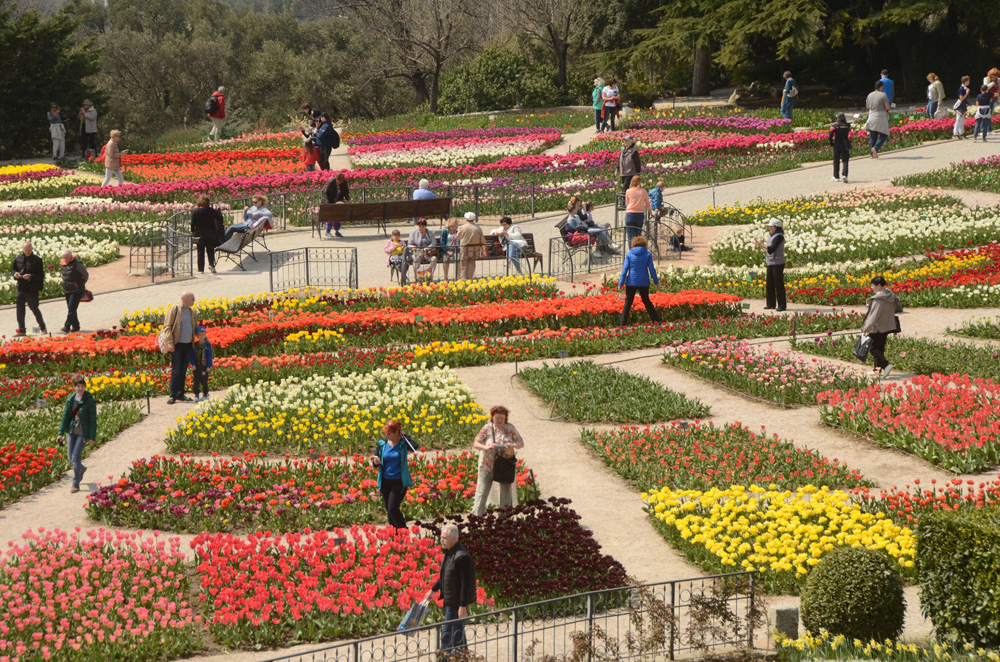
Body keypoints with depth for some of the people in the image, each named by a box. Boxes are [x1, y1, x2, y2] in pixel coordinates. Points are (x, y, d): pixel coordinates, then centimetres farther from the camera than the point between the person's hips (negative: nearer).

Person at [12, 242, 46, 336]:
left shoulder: (37, 260, -6)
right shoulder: (18, 259, 8)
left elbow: (41, 275, -7)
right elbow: (13, 270, 19)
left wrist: (30, 276, -22)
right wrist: (15, 274, -5)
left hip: (32, 289, -4)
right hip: (21, 288, 4)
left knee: (34, 308, 1)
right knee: (20, 309, 4)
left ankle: (42, 327, 20)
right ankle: (21, 330, 11)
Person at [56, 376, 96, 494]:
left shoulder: (89, 400, -10)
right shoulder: (70, 399, 2)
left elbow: (93, 420, -8)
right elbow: (65, 416, 7)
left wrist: (92, 437, -9)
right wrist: (61, 433, 2)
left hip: (83, 433, -5)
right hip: (71, 431, 5)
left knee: (75, 457, -10)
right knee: (70, 457, 12)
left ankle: (76, 484, 1)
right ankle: (81, 469, 46)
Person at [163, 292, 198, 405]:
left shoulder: (192, 312, 15)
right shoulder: (174, 309, -4)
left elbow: (195, 327, 27)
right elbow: (167, 326, -8)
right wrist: (169, 342, -17)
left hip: (188, 345, 6)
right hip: (177, 345, -6)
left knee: (183, 371, 8)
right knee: (176, 371, -8)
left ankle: (180, 394, 14)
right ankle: (173, 396, -5)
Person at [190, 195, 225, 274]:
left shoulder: (195, 211, -7)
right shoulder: (212, 210, -6)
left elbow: (193, 223, -7)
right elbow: (219, 217, 0)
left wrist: (192, 231, 5)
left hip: (200, 233, -1)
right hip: (211, 233, 1)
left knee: (200, 252, 7)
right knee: (210, 250, 11)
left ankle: (201, 269, 5)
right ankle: (211, 264, -11)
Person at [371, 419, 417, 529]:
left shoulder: (403, 444, -6)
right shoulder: (381, 444, 3)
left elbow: (414, 447, -27)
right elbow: (374, 462, 9)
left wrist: (403, 435, -17)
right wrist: (376, 462, -15)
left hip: (399, 482, -4)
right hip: (385, 482, 5)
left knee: (393, 508, -13)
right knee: (389, 511, 12)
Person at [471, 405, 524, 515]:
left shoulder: (510, 428, -1)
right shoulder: (487, 428, -6)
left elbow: (521, 443, -1)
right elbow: (475, 444, -8)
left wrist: (513, 445, -24)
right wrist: (486, 447, -29)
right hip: (488, 465, -2)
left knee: (506, 492, 8)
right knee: (482, 491, -3)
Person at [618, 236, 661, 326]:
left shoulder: (629, 254, -3)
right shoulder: (647, 254, -1)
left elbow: (625, 269, -4)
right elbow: (652, 269, 0)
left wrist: (621, 283, -2)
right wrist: (656, 281, 9)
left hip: (631, 282, -1)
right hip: (644, 282, 1)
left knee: (628, 302, 4)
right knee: (646, 301, 16)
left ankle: (623, 323, -3)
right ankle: (656, 320, 17)